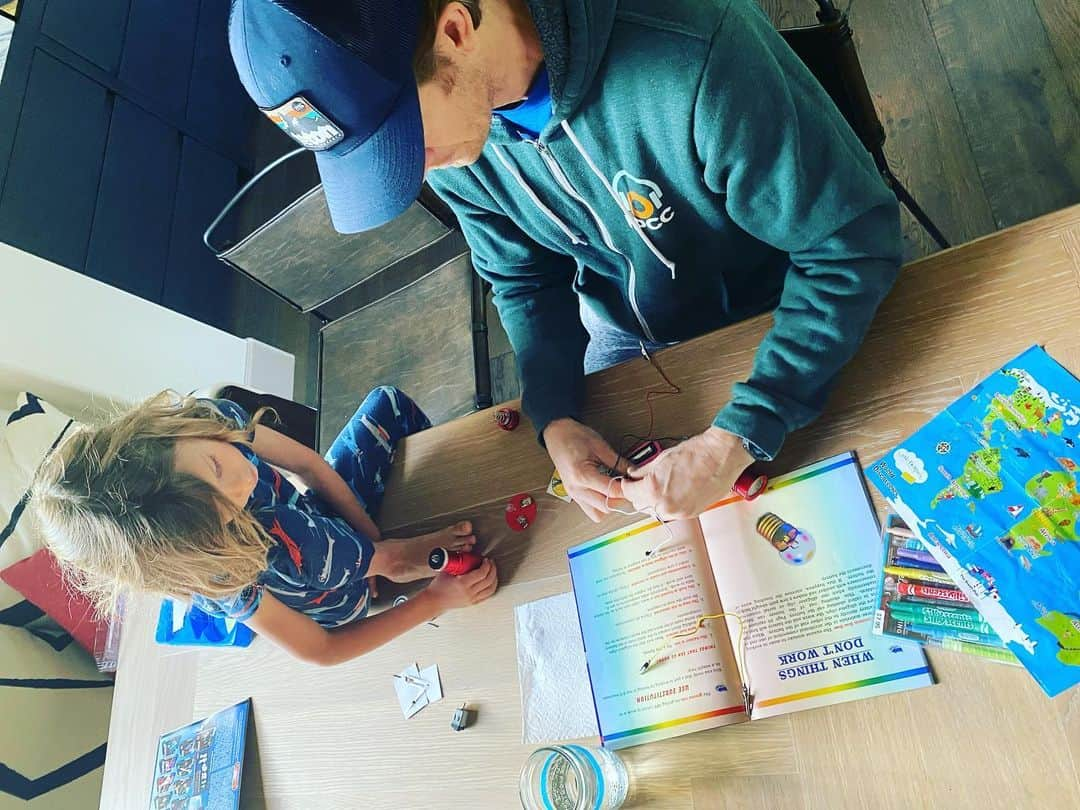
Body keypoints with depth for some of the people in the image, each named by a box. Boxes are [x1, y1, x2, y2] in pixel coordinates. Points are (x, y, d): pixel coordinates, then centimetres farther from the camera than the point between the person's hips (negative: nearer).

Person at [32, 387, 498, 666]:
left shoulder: (211, 420, -32)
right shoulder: (225, 581, -42)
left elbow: (311, 465, -15)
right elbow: (319, 651, -25)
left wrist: (378, 542, -16)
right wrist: (435, 601, -25)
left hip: (326, 507, 5)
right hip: (350, 605, -4)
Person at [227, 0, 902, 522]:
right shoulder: (450, 131, -19)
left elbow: (854, 244, -30)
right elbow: (525, 278, -4)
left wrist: (740, 437, -37)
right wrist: (554, 416, -19)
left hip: (784, 320, -3)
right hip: (634, 336, 4)